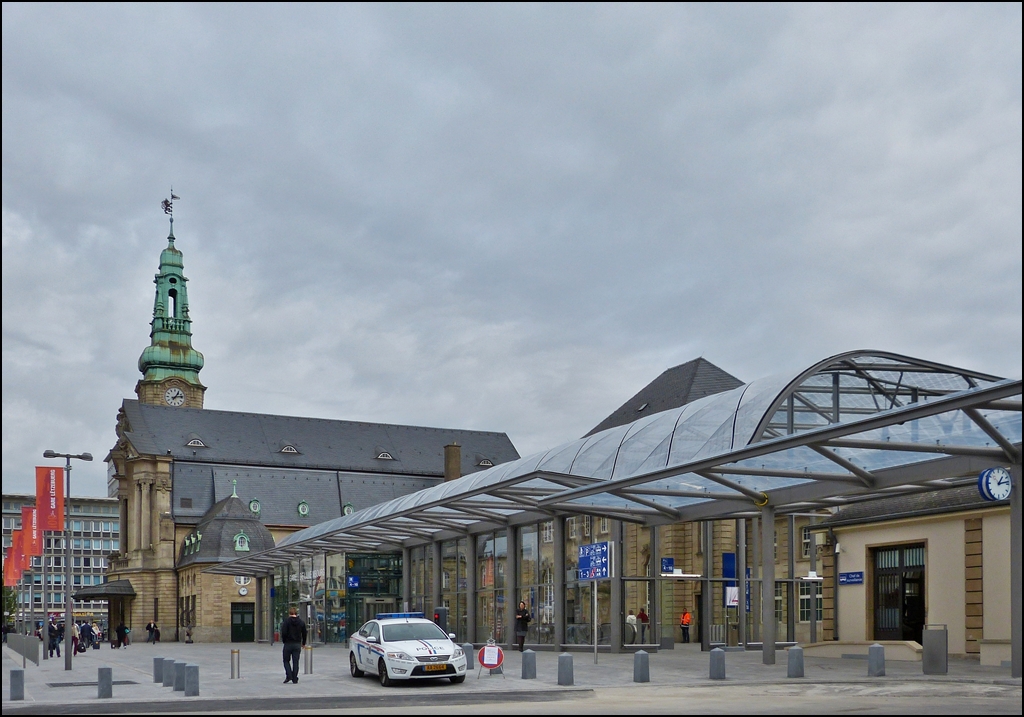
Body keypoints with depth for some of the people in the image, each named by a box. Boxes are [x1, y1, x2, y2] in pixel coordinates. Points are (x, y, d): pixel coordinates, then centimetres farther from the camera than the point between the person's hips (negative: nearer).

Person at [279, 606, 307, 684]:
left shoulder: (286, 621, -7)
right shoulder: (301, 621, 5)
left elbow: (284, 632, -15)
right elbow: (304, 633, 8)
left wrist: (284, 641, 1)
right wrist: (303, 643, 20)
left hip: (288, 643, -3)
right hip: (297, 644, 3)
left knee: (286, 660, 10)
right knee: (295, 662, 6)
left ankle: (288, 676, -7)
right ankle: (295, 679, 4)